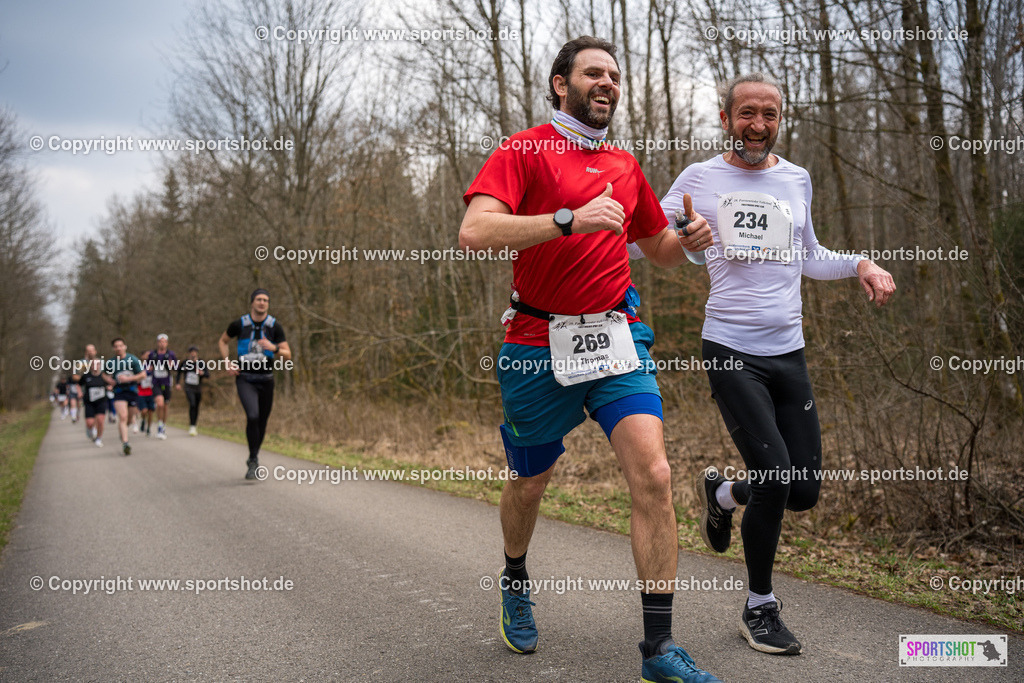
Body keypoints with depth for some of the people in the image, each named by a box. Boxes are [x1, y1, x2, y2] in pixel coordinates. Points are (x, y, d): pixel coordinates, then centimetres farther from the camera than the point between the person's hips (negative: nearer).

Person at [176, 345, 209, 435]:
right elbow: (179, 370, 17)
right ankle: (192, 427, -22)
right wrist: (178, 383, 9)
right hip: (189, 388, -1)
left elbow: (208, 375, -16)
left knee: (196, 408, 12)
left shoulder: (201, 363, -8)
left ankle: (194, 426, 33)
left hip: (198, 389, 1)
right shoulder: (185, 362, -2)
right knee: (192, 404, -23)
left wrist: (202, 373, -38)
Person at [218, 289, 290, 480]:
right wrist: (228, 363, 0)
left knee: (262, 422, 10)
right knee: (253, 416, -23)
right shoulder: (239, 324, -3)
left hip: (266, 380, 2)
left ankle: (253, 458, 35)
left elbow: (288, 355, -4)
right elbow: (222, 341, 15)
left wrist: (274, 348, -25)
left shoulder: (275, 326, -2)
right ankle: (253, 461, -11)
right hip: (245, 379, -2)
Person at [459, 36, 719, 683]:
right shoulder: (524, 150, -3)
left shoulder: (625, 166, 14)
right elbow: (475, 232, -19)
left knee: (654, 476, -14)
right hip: (538, 345, -3)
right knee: (530, 484, 13)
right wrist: (570, 220, -28)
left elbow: (660, 250, 27)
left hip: (616, 336, 3)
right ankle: (515, 580, 45)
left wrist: (688, 239, 3)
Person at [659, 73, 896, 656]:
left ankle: (721, 493, 36)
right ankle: (760, 607, 11)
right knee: (775, 477, -12)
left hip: (789, 353, 5)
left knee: (805, 492, 4)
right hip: (731, 351, -5)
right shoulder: (701, 179, 1)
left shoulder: (796, 180, 13)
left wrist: (860, 263, 7)